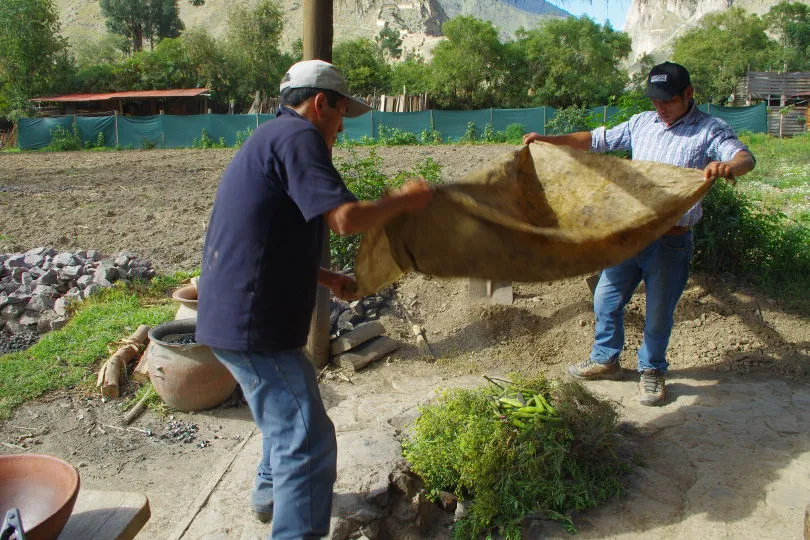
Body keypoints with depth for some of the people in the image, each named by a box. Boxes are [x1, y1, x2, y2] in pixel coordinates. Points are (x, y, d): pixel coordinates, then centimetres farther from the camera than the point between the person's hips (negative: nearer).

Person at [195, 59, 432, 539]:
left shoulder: (268, 140, 20)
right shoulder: (297, 136, -12)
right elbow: (345, 218, -24)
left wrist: (327, 279, 19)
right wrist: (404, 200, -6)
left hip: (233, 314, 11)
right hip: (253, 323, -11)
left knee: (288, 412, 30)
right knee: (308, 440, -7)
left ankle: (272, 492, 50)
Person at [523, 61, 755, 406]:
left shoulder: (710, 131, -8)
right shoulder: (642, 123, 8)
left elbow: (745, 158, -23)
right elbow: (598, 140, 14)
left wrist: (729, 166, -48)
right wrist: (548, 140, 7)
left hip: (670, 240, -5)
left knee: (659, 311, 7)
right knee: (606, 298, 13)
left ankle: (652, 371, 30)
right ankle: (605, 359, 33)